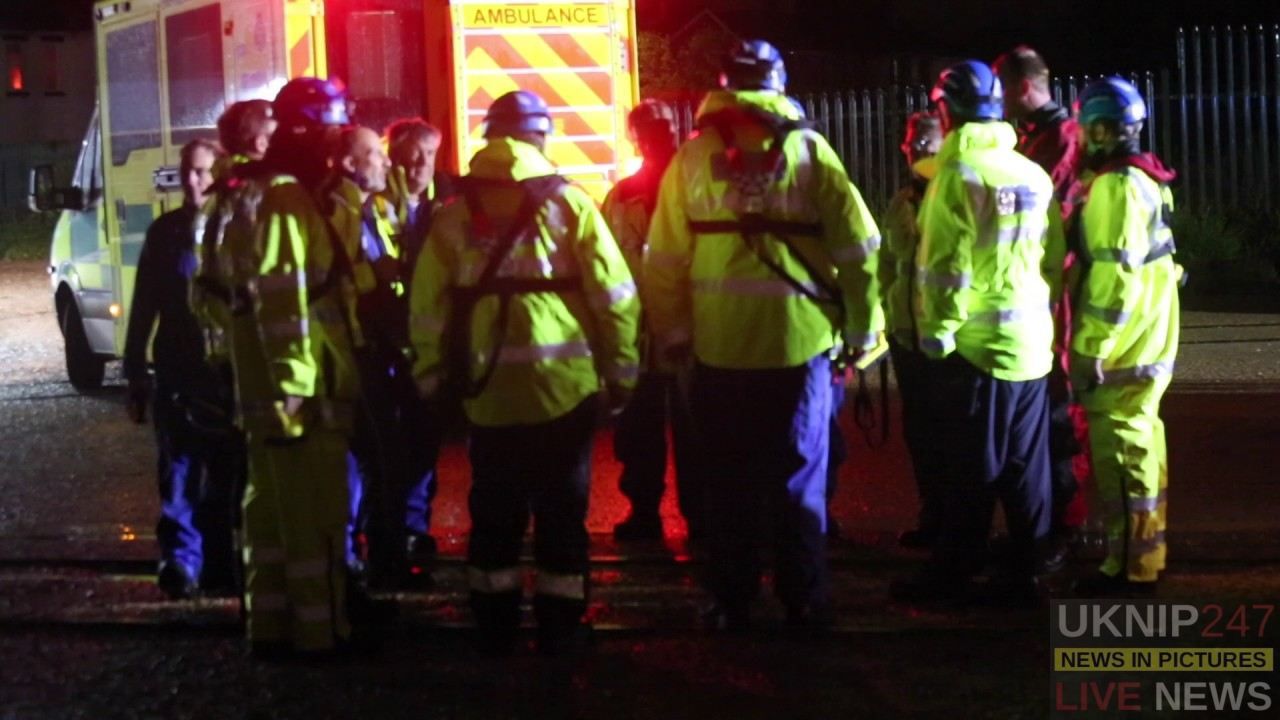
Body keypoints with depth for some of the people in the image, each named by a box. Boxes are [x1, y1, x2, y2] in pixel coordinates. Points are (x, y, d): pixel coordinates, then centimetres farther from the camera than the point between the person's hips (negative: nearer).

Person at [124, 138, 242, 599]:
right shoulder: (166, 231, 8)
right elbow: (144, 307, 10)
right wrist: (136, 375, 6)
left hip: (229, 374, -1)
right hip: (177, 374, 1)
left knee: (227, 475, 4)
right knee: (180, 473, -5)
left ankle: (220, 566, 13)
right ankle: (181, 563, -3)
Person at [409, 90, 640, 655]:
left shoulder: (453, 215, 3)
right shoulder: (567, 202, -3)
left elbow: (428, 307, 1)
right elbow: (613, 294, -5)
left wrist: (433, 377, 11)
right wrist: (620, 371, 2)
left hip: (488, 389, 2)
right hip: (563, 385, -2)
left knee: (494, 511, 14)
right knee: (561, 510, 8)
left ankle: (495, 626, 19)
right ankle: (560, 626, 12)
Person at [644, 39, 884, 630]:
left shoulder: (693, 156, 2)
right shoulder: (809, 150, 0)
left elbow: (665, 256, 0)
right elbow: (856, 247, -1)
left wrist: (672, 331, 11)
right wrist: (863, 329, 7)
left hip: (720, 347, 1)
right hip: (799, 341, 0)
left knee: (729, 482, 10)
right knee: (799, 479, 9)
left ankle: (731, 605, 14)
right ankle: (806, 603, 13)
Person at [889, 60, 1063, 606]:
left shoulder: (958, 173, -11)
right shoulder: (1034, 175, 9)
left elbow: (948, 264, -16)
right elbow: (1054, 258, 10)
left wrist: (938, 333, -10)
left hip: (975, 343, -6)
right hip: (1030, 343, 6)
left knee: (971, 469, -1)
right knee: (1025, 468, 8)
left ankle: (951, 575, 6)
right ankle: (1021, 575, 11)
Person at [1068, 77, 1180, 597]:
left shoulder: (1116, 185, -16)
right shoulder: (1144, 179, 14)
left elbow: (1116, 273, -23)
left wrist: (1092, 347, -21)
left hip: (1121, 347, -10)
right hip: (1146, 341, 10)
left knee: (1121, 453, -6)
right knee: (1139, 446, 15)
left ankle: (1129, 567, -4)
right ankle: (1144, 554, 23)